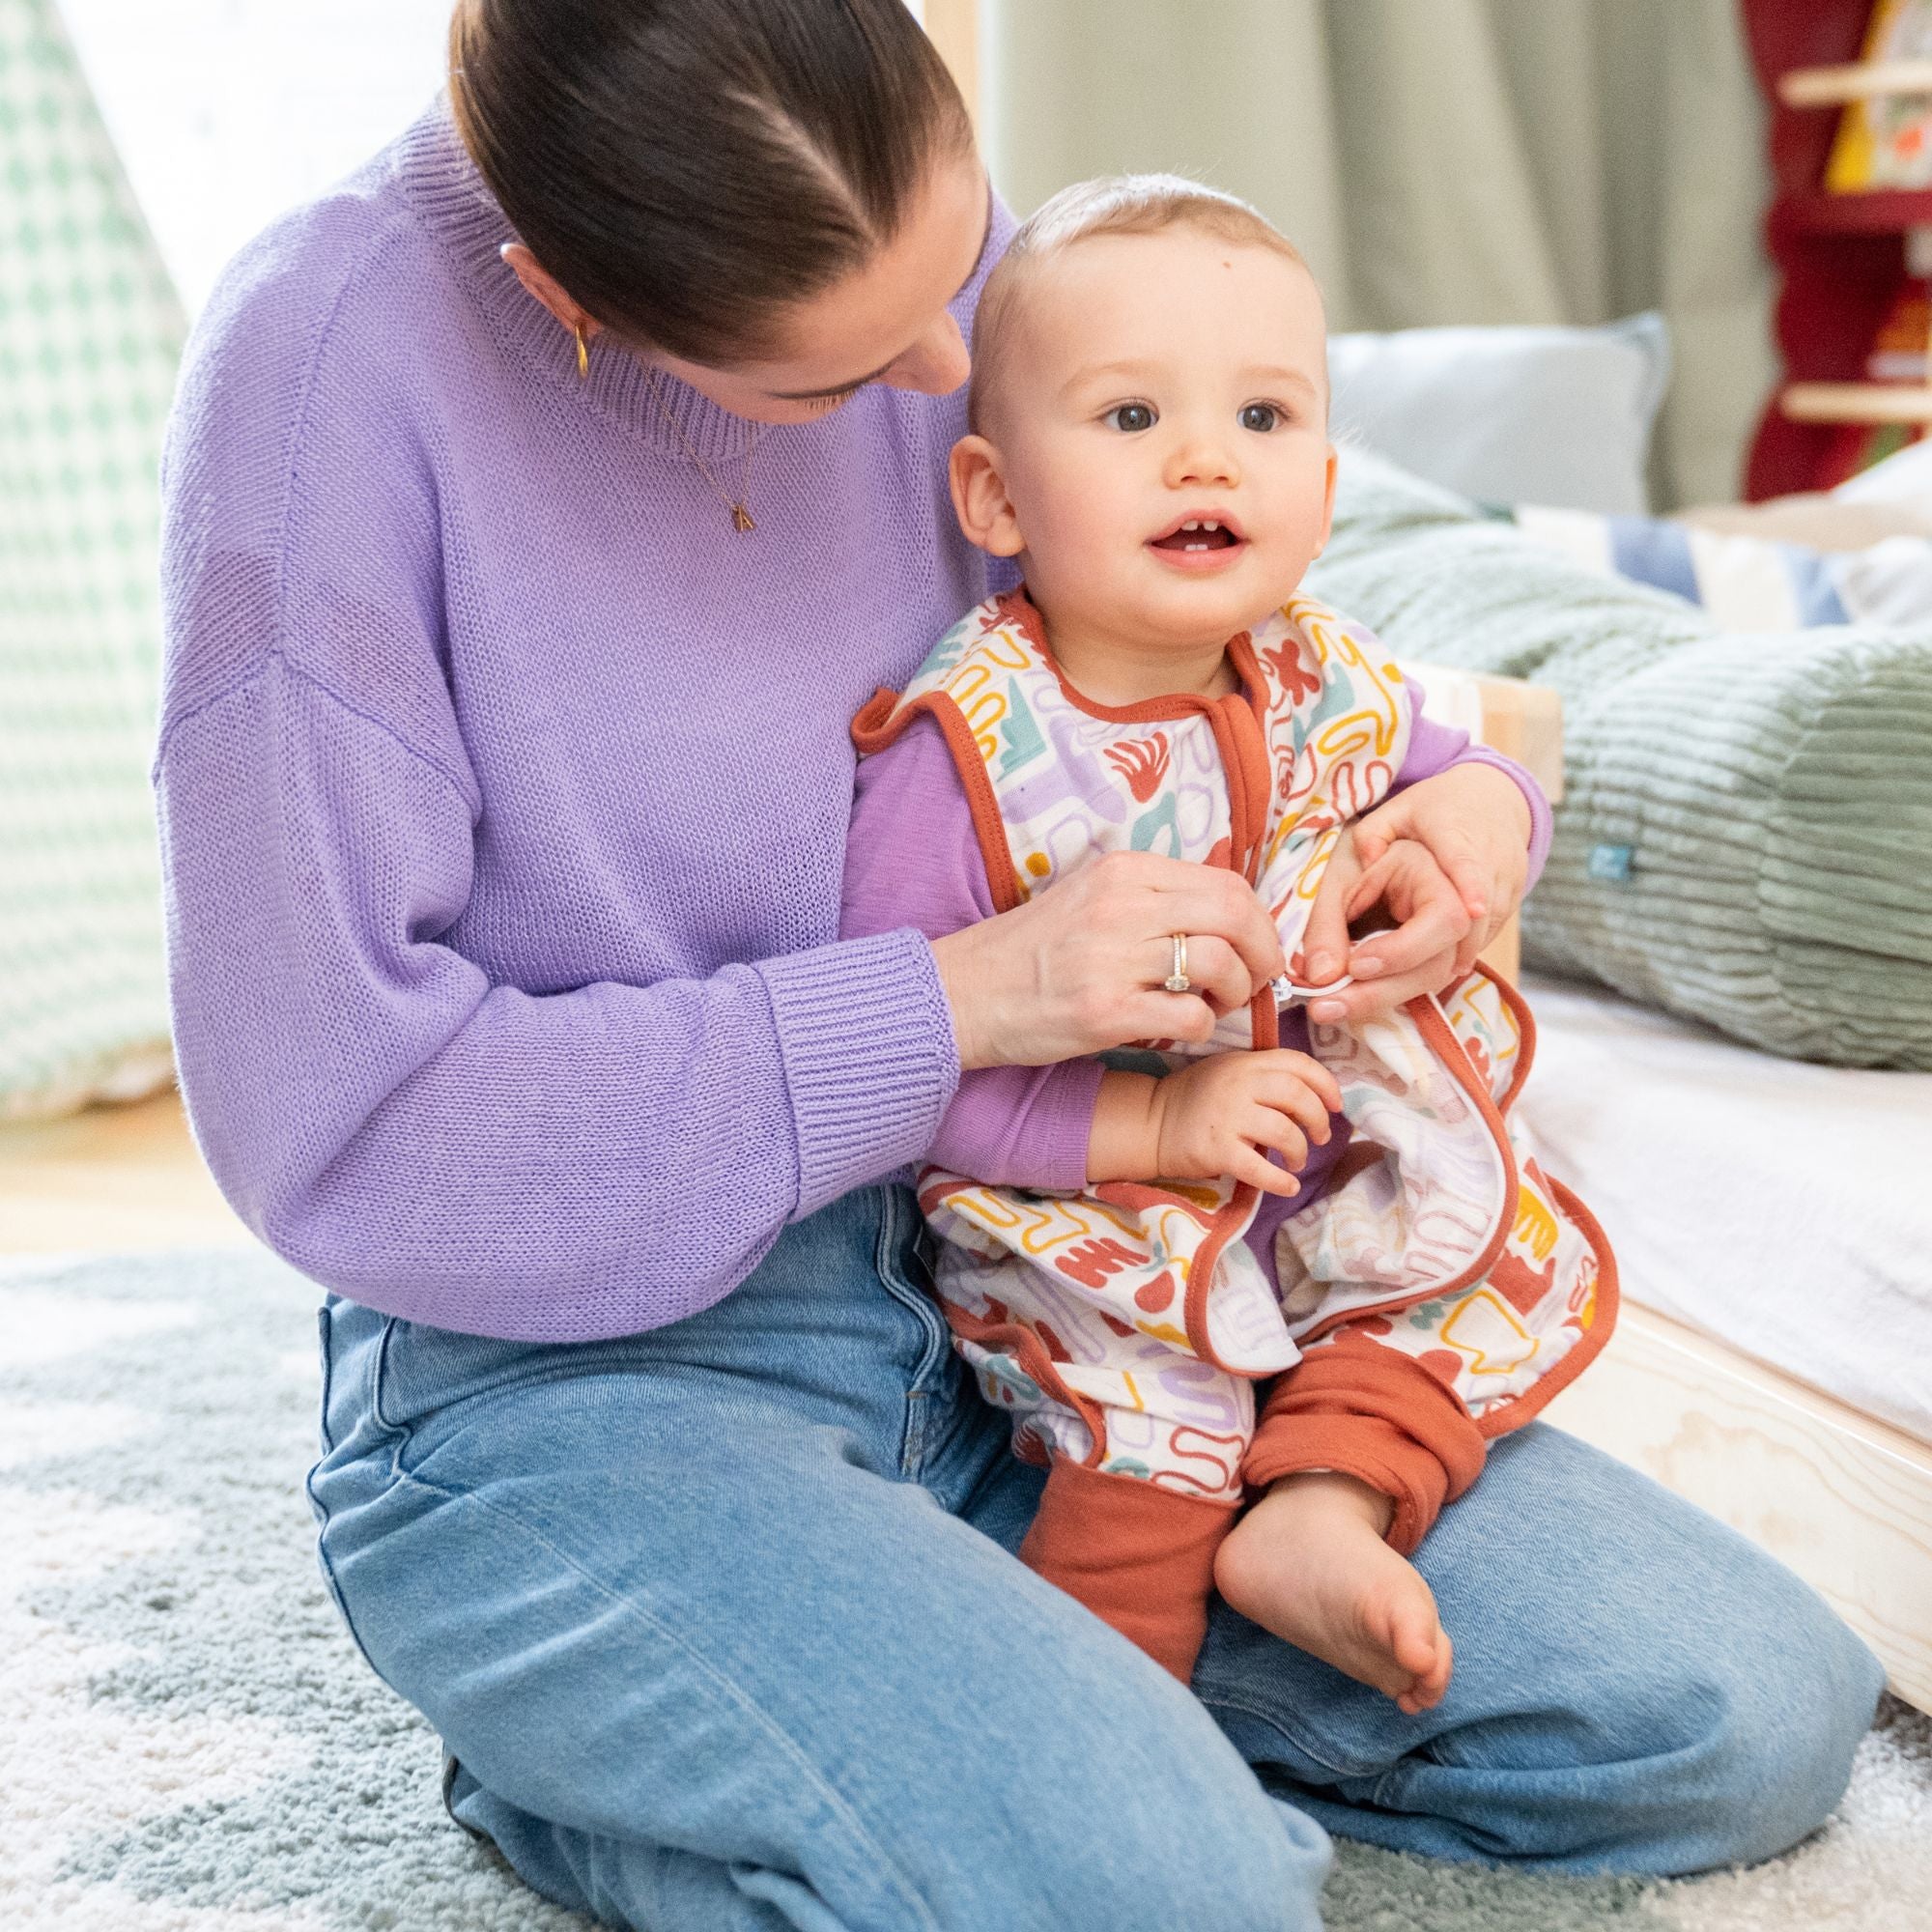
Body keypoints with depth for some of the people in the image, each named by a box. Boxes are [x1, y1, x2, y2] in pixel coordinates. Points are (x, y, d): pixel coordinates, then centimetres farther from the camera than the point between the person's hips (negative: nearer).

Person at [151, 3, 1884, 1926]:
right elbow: (332, 1120, -19)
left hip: (1003, 1290, 6)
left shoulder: (914, 231, 0)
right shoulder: (337, 347, -17)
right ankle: (578, 1774, 0)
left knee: (1753, 1714, -2)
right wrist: (958, 997, -21)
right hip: (576, 1370, -5)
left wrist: (1457, 793, -6)